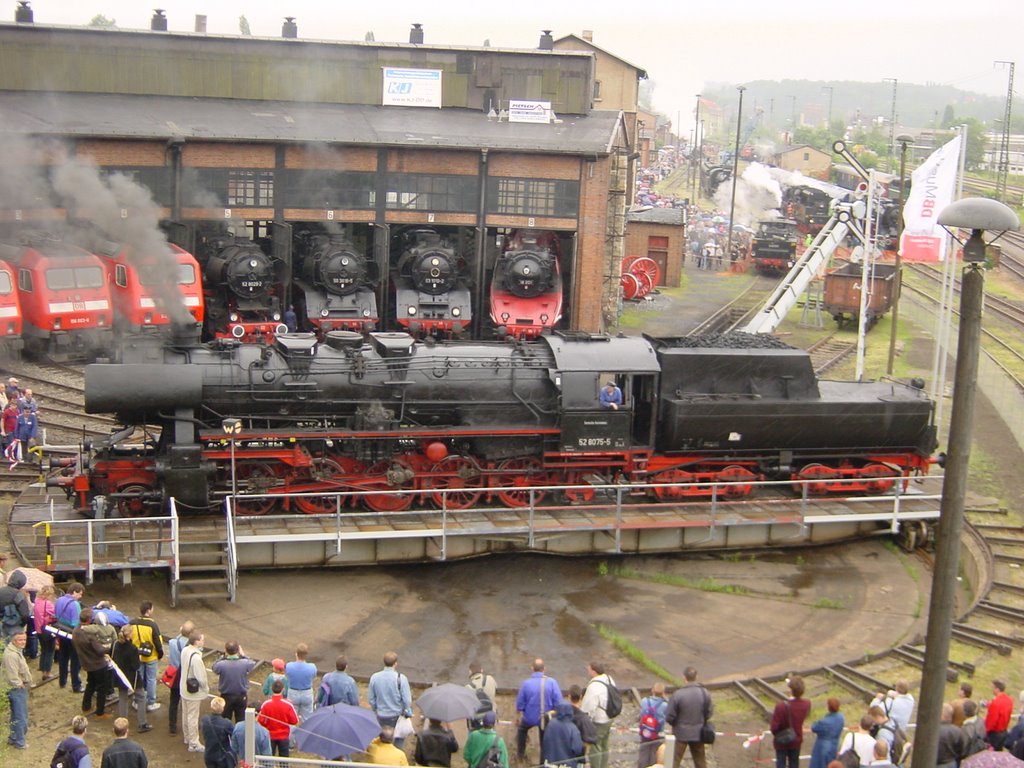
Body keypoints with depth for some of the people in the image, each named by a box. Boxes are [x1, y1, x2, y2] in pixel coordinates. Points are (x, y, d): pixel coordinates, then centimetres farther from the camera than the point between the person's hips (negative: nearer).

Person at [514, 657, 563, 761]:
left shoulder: (526, 683, -14)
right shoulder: (552, 682, -17)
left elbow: (520, 704, -3)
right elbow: (558, 703, -14)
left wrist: (517, 718, 12)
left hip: (529, 718, 0)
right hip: (547, 720, 0)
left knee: (521, 729, 32)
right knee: (544, 739, 25)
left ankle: (520, 753, 40)